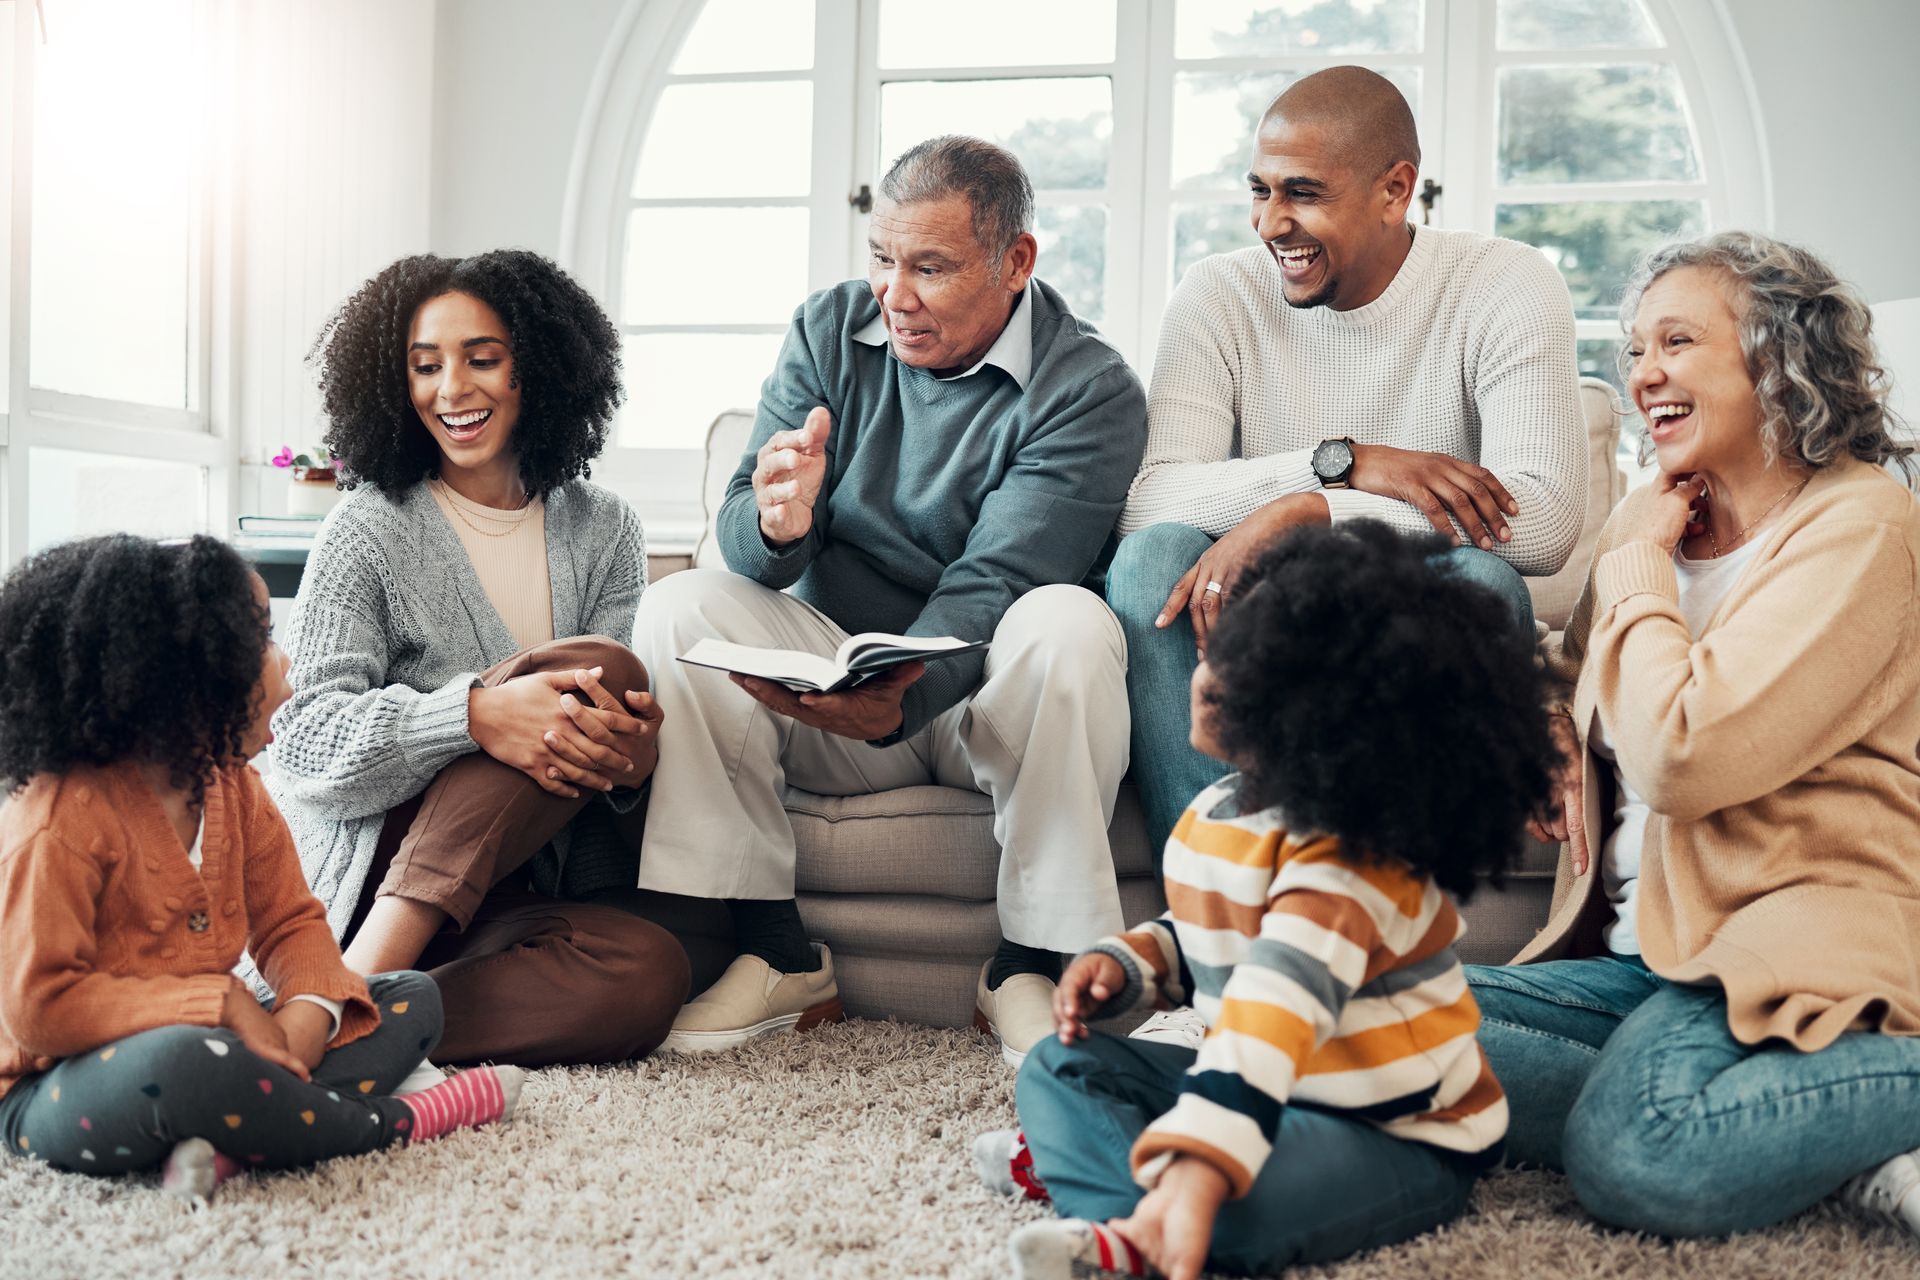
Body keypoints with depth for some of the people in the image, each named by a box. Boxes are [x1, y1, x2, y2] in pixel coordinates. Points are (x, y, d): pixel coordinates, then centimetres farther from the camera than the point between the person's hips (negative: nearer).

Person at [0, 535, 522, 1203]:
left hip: (197, 1043, 9)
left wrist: (307, 1014, -15)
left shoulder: (232, 786, 5)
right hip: (55, 1093, -8)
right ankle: (389, 1124, -17)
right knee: (177, 1061, -44)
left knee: (411, 997, 2)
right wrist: (222, 1002, -26)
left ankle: (231, 1144, -25)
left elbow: (291, 921, 8)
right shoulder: (59, 821, -19)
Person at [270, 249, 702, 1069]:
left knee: (647, 972, -31)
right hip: (366, 878, -3)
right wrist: (475, 714, -29)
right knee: (603, 665, -25)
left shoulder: (603, 532, 11)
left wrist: (634, 756, -24)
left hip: (510, 895, 3)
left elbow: (626, 711, 2)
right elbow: (304, 740, -12)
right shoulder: (368, 531, 0)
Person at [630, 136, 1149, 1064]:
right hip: (831, 669, 4)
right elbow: (743, 543, -5)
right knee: (679, 606, -20)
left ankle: (1030, 968, -20)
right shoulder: (828, 333, 1)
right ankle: (776, 953, -14)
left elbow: (992, 585, -22)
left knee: (1069, 622, -34)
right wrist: (776, 525, -31)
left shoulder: (1090, 389, -12)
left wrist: (897, 701, -42)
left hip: (981, 700, -3)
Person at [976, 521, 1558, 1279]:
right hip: (1261, 1089, 10)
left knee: (1241, 1210, -40)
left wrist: (1198, 1168, -57)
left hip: (1396, 1136, -10)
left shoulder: (1347, 865, -30)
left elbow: (1279, 1009, -45)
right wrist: (1124, 964, -2)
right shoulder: (1215, 815, 1)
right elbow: (1198, 938, 20)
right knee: (1061, 1067, 4)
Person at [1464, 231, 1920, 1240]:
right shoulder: (1647, 522, 15)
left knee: (1637, 1162, -34)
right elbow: (1574, 700, 30)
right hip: (1640, 949, 9)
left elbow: (1679, 755, -21)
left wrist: (1639, 568, -5)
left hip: (1792, 942, -9)